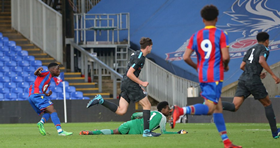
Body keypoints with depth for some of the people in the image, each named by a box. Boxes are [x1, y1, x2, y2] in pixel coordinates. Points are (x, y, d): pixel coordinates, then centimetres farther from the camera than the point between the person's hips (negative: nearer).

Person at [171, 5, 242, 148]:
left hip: (202, 75, 6)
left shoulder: (196, 36, 8)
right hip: (215, 75, -6)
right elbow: (225, 56, -14)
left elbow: (186, 57, 3)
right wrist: (226, 66, 8)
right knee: (209, 108, -12)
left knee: (218, 107, 12)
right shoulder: (221, 34, -5)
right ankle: (181, 110, -35)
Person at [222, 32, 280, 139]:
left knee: (234, 107, -7)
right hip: (253, 81, -6)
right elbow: (261, 61, -19)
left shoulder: (251, 49, 25)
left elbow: (242, 66, 25)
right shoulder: (264, 49, 2)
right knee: (267, 104, 13)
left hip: (243, 79, 6)